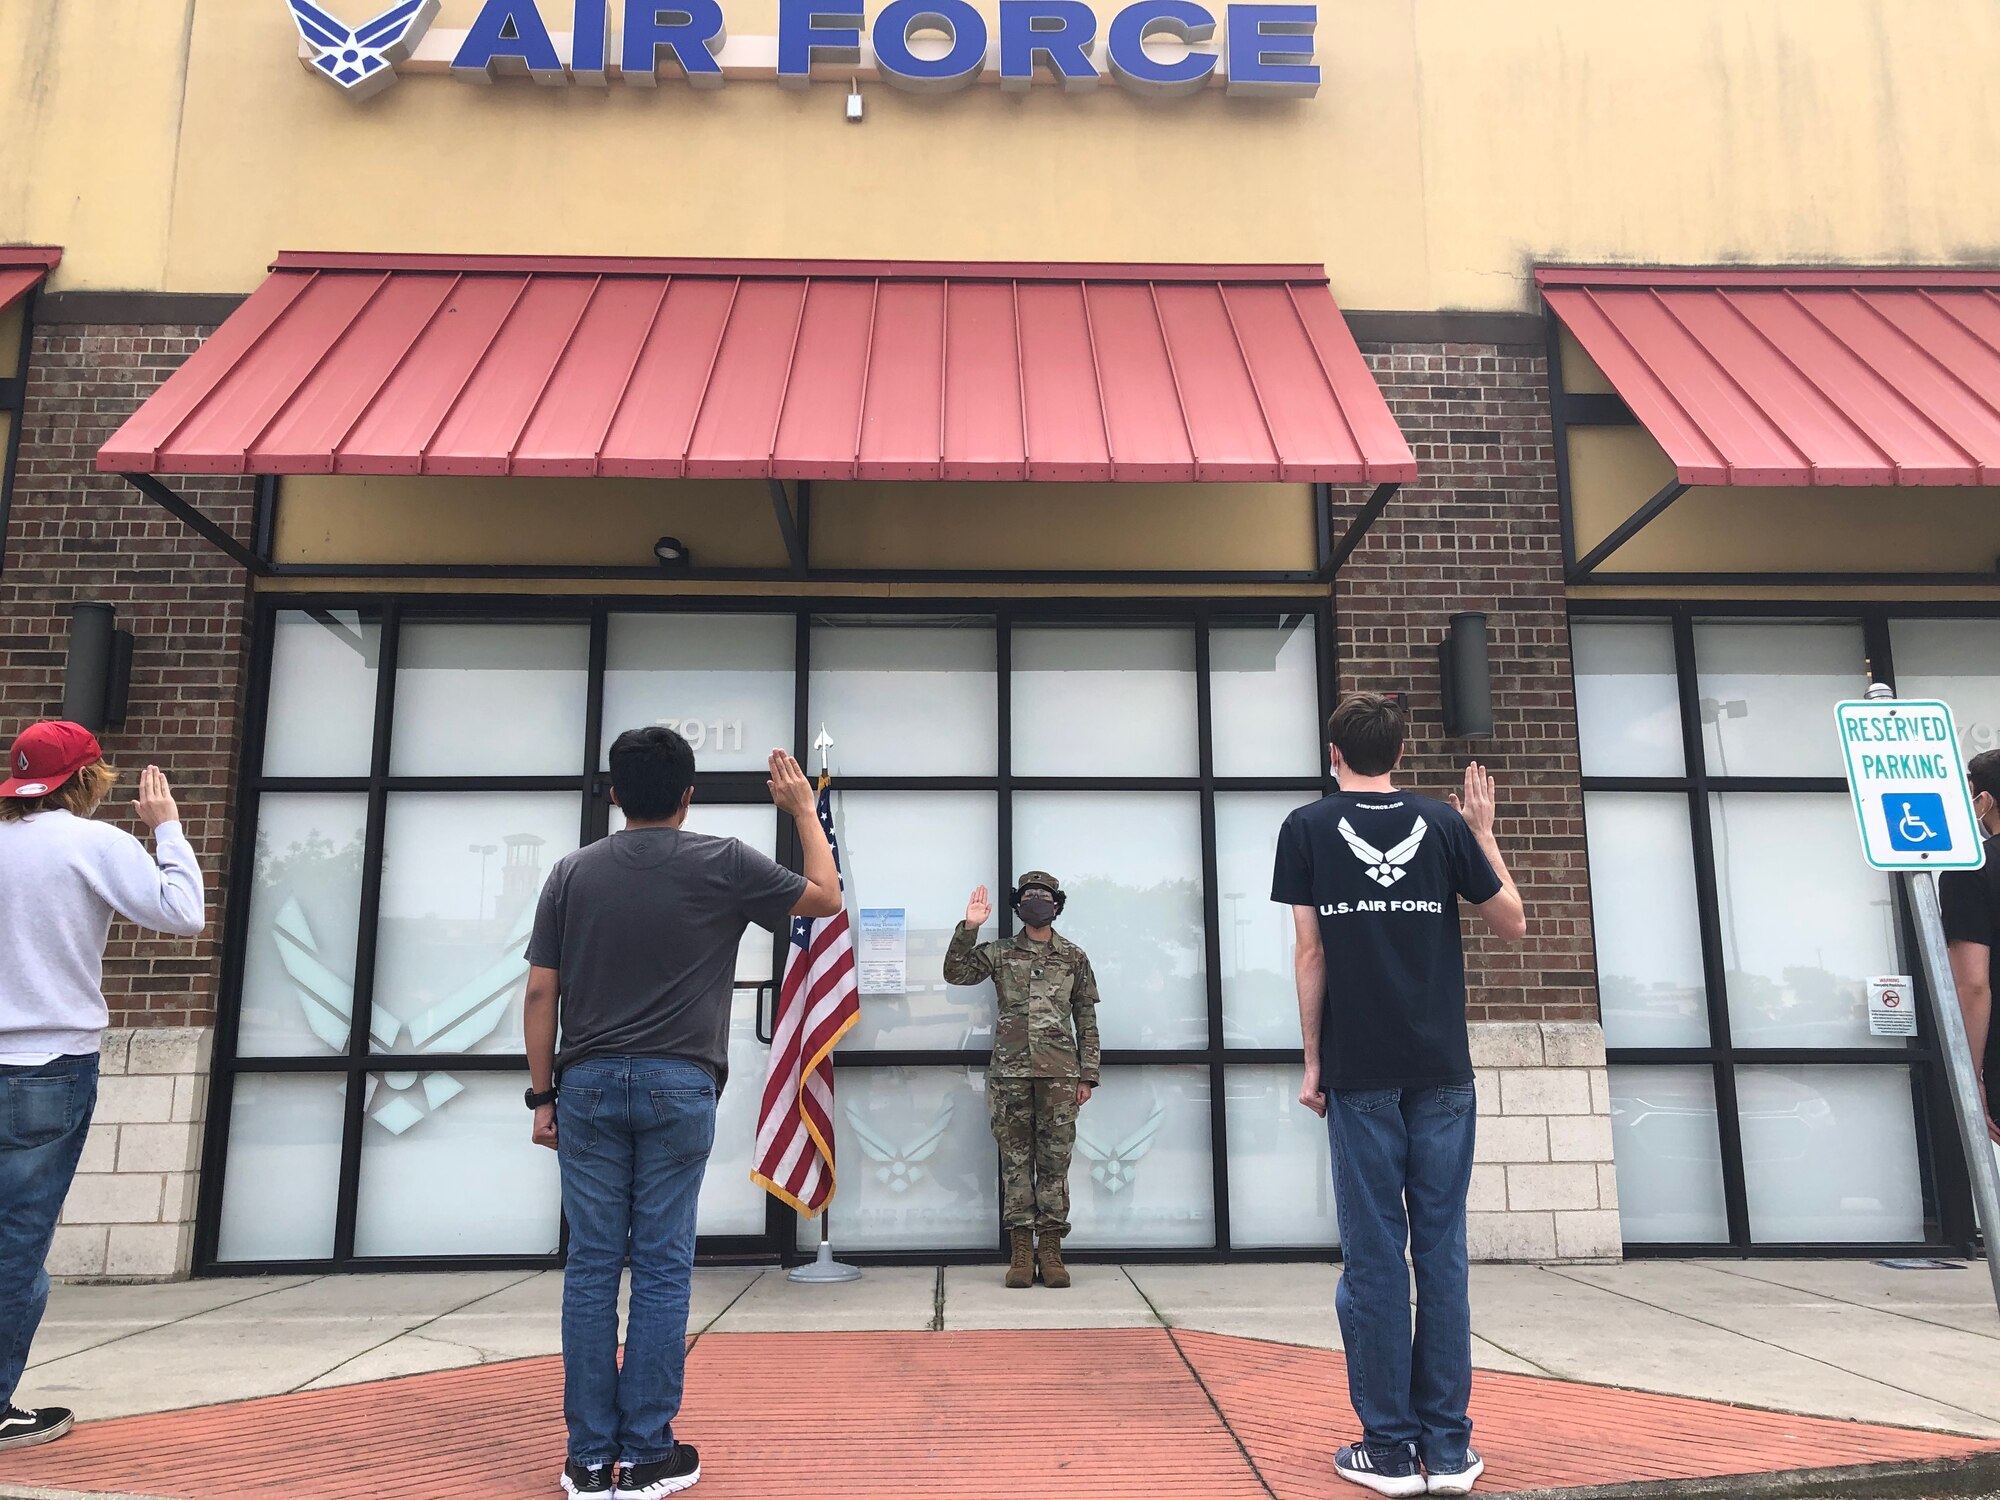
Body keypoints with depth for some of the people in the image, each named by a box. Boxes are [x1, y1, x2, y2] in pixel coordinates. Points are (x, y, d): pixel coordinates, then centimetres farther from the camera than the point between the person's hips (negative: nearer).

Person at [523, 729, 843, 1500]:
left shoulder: (573, 871, 6)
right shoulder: (722, 864, -2)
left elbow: (541, 992, 5)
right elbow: (826, 897, 11)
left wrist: (542, 1095, 11)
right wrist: (805, 809, 20)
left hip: (589, 1083, 3)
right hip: (677, 1086, -2)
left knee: (591, 1265, 6)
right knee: (662, 1267, 3)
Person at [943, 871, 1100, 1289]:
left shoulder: (1074, 957, 10)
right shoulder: (999, 953, 10)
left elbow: (1086, 1020, 10)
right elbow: (955, 973, -2)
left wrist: (1087, 1075, 6)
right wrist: (969, 927, -12)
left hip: (1059, 1072, 0)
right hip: (1010, 1071, 0)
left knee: (1055, 1161, 1)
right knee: (1015, 1160, 2)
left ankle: (1050, 1251, 7)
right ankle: (1020, 1251, 6)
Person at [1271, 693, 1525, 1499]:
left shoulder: (1307, 827, 0)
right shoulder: (1444, 823, 4)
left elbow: (1312, 955, -3)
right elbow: (1510, 922, 11)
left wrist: (1312, 1063, 4)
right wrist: (1484, 831, 20)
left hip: (1361, 1073, -2)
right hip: (1442, 1070, 2)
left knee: (1373, 1256, 3)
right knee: (1442, 1250, 7)